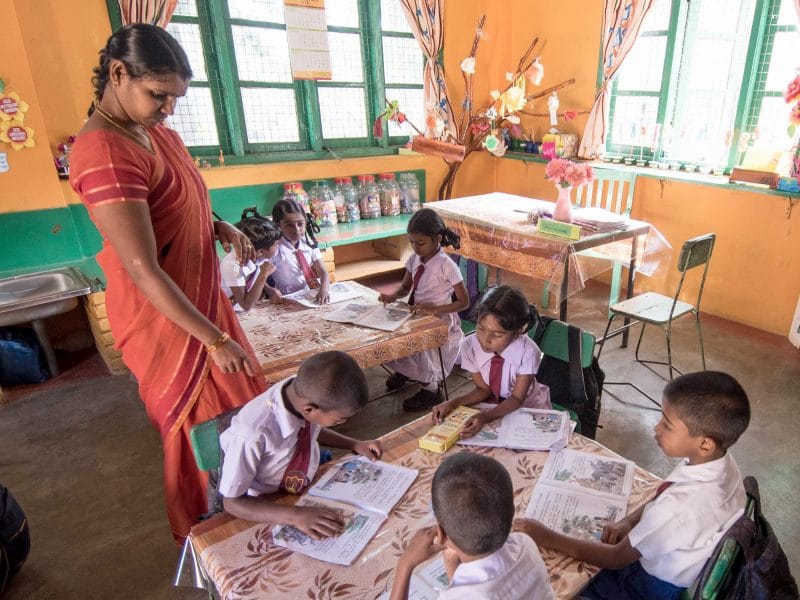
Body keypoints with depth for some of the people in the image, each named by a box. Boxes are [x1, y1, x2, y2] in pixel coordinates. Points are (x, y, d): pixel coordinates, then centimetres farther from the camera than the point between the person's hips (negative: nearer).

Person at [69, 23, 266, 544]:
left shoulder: (156, 131, 3)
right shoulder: (105, 153, -25)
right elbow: (142, 269, -27)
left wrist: (223, 229, -2)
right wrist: (213, 338, -23)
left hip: (203, 298, 9)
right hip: (164, 317, -8)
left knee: (241, 406, 20)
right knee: (196, 428, 11)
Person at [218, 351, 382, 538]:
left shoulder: (308, 392, -20)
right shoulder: (253, 433, -35)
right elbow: (232, 502, -21)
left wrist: (354, 445, -6)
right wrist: (295, 515, -32)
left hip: (312, 484, 5)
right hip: (267, 507, -5)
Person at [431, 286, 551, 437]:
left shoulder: (528, 352, -29)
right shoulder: (469, 345, -20)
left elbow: (516, 398, -22)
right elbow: (483, 389, -9)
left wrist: (485, 417, -38)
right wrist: (452, 403, -26)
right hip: (493, 405, 3)